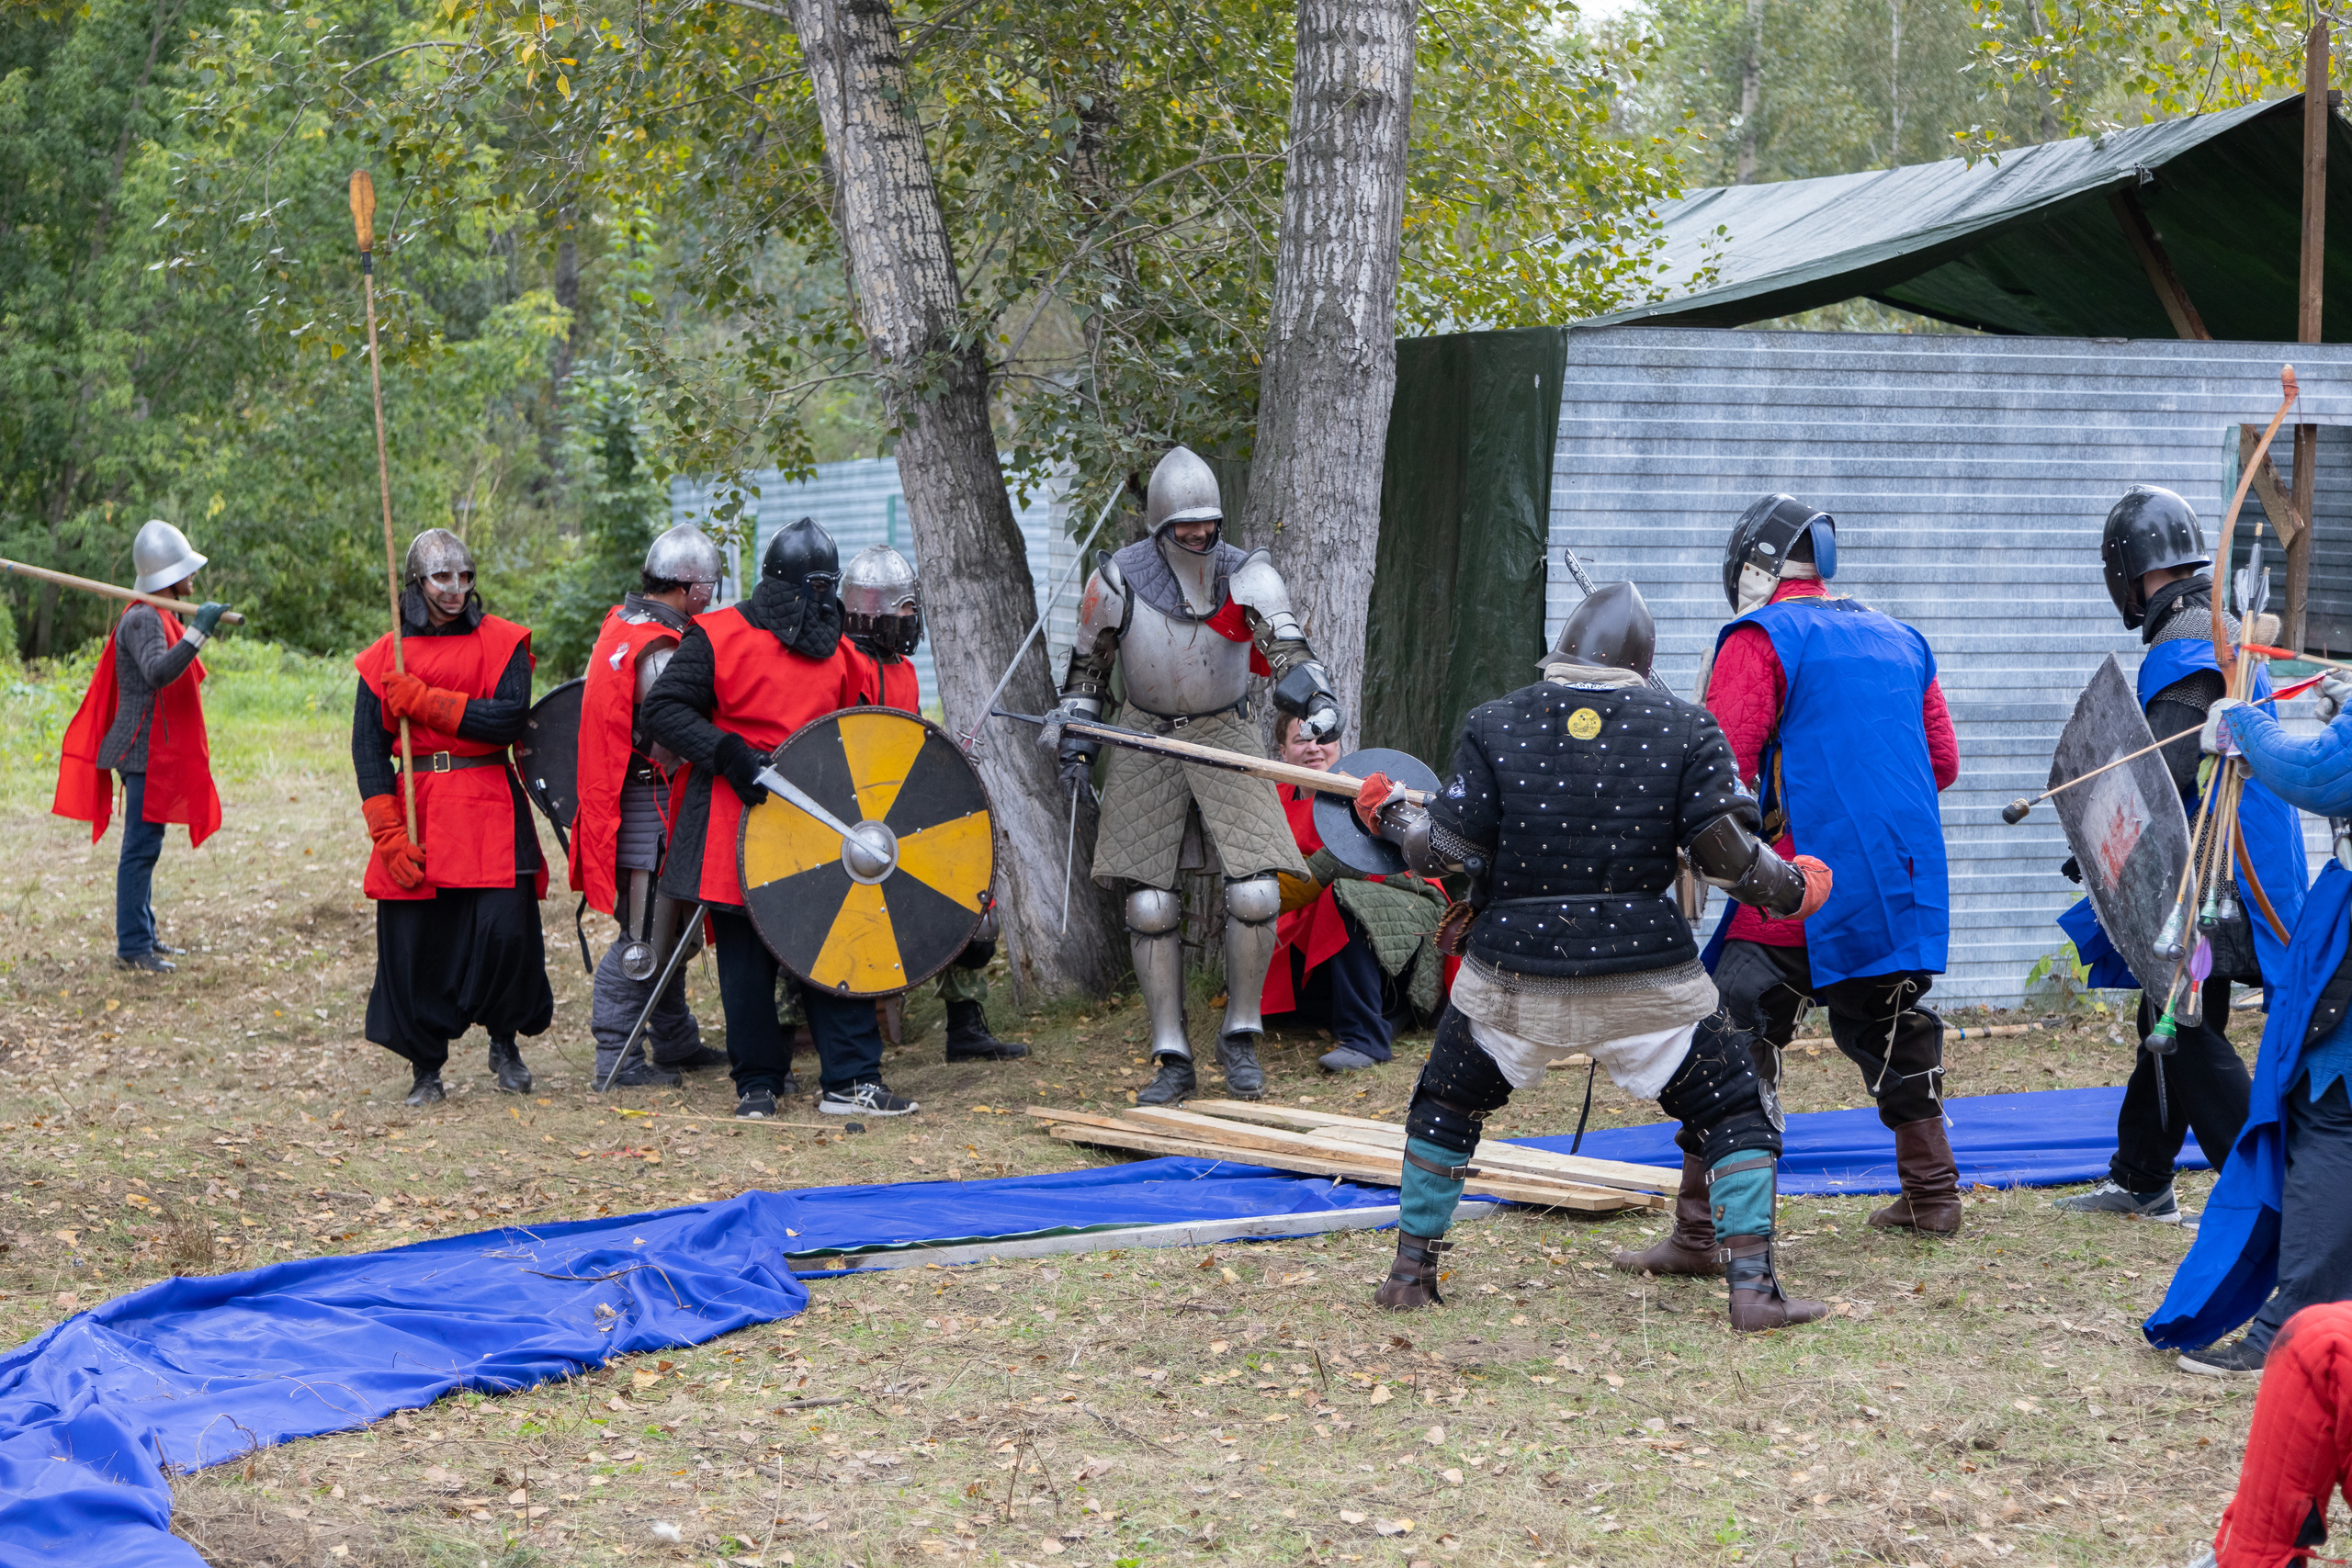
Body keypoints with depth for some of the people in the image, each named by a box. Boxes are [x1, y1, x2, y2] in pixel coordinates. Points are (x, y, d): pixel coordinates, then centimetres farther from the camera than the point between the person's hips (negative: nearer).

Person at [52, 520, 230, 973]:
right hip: (146, 750, -11)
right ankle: (132, 947, -10)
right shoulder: (143, 620, -16)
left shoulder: (160, 618, 17)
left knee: (145, 846, 16)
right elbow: (158, 672, -34)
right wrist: (197, 632, -41)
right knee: (141, 846, -10)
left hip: (159, 752, 11)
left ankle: (143, 934, 23)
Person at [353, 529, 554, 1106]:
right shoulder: (385, 657, 7)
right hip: (415, 814, 2)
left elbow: (509, 718, -12)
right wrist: (389, 833, -8)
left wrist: (423, 701, -15)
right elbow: (368, 749, 4)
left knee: (505, 931, -11)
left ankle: (504, 1042, 15)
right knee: (413, 942, 0)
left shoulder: (503, 642, 3)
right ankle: (426, 1069, 15)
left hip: (490, 812, -1)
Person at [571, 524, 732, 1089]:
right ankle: (617, 1060, -2)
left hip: (621, 798, 10)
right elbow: (673, 746, -23)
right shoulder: (659, 650, -20)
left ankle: (676, 1043, 30)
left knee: (670, 927, 20)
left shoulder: (620, 624, 11)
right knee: (644, 938, -5)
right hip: (649, 804, -10)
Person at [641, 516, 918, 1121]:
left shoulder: (836, 654, 13)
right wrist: (729, 754, -20)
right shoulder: (719, 638, -5)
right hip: (737, 825, -4)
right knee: (748, 960, 2)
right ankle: (758, 1083, 13)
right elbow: (661, 709, -10)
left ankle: (851, 1080, 2)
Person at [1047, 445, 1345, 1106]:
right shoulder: (1117, 580, -5)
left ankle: (1240, 1039, 8)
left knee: (1256, 894, -12)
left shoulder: (1247, 576, -9)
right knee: (1150, 906, -2)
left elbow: (1286, 646, -25)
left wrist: (1315, 696, -44)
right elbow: (1088, 666, 10)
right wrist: (1075, 740, 3)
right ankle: (1172, 1059, 8)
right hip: (1146, 747, 1)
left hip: (1225, 738, -1)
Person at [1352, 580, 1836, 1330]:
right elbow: (1728, 855, -6)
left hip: (1513, 979, 1)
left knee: (1446, 1106, 24)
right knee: (1737, 1114, 11)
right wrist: (1795, 890, 12)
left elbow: (1447, 850, -3)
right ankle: (1753, 1288, 0)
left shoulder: (1497, 725, -1)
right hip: (1648, 980, -1)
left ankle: (1410, 1274, 25)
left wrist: (1388, 816, 17)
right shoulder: (1684, 728, -2)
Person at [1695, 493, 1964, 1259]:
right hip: (1904, 888, 7)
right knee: (1889, 1030, 26)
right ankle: (1932, 1195, 36)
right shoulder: (1896, 639, 17)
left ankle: (1701, 1234, -13)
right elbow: (1943, 763, 20)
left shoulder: (1760, 640, -5)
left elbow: (1722, 771, -14)